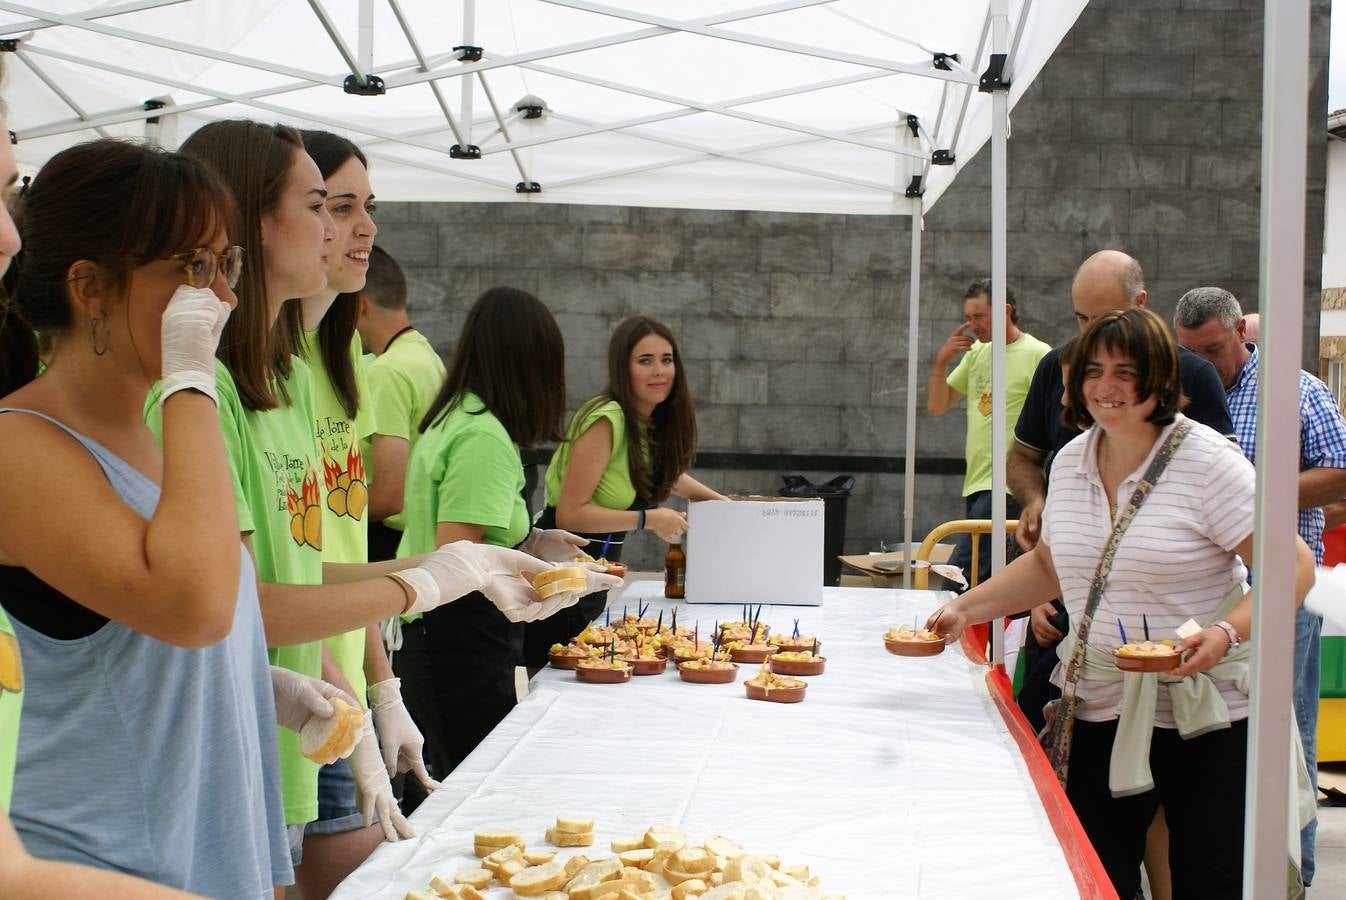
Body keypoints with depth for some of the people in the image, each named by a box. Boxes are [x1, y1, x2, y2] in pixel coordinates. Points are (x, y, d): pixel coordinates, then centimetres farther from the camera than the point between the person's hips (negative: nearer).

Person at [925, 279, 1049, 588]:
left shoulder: (1037, 355, -7)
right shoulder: (976, 352, 16)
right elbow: (936, 406, 18)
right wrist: (941, 361, 2)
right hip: (976, 483, 8)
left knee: (958, 576, -17)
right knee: (985, 578, 12)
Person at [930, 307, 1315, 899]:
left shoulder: (1207, 460, -13)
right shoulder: (1071, 461, 5)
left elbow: (1292, 565, -13)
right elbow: (1049, 564, 18)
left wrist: (1226, 633, -28)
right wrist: (965, 610, 7)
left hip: (1207, 717, -5)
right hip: (1102, 712, 5)